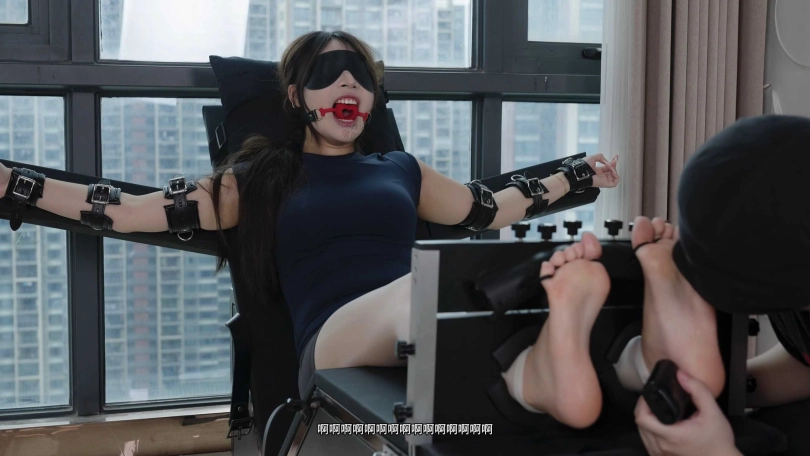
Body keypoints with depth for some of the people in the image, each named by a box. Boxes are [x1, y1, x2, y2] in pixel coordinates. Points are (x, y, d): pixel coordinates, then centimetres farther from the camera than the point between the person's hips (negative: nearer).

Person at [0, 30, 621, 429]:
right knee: (424, 285, -37)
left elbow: (490, 209, 37)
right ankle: (540, 376, -63)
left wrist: (577, 176, 39)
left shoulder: (402, 170, 27)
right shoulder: (261, 180, 19)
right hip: (332, 344, -3)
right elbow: (133, 212, 15)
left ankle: (547, 367, -64)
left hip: (418, 344, 3)